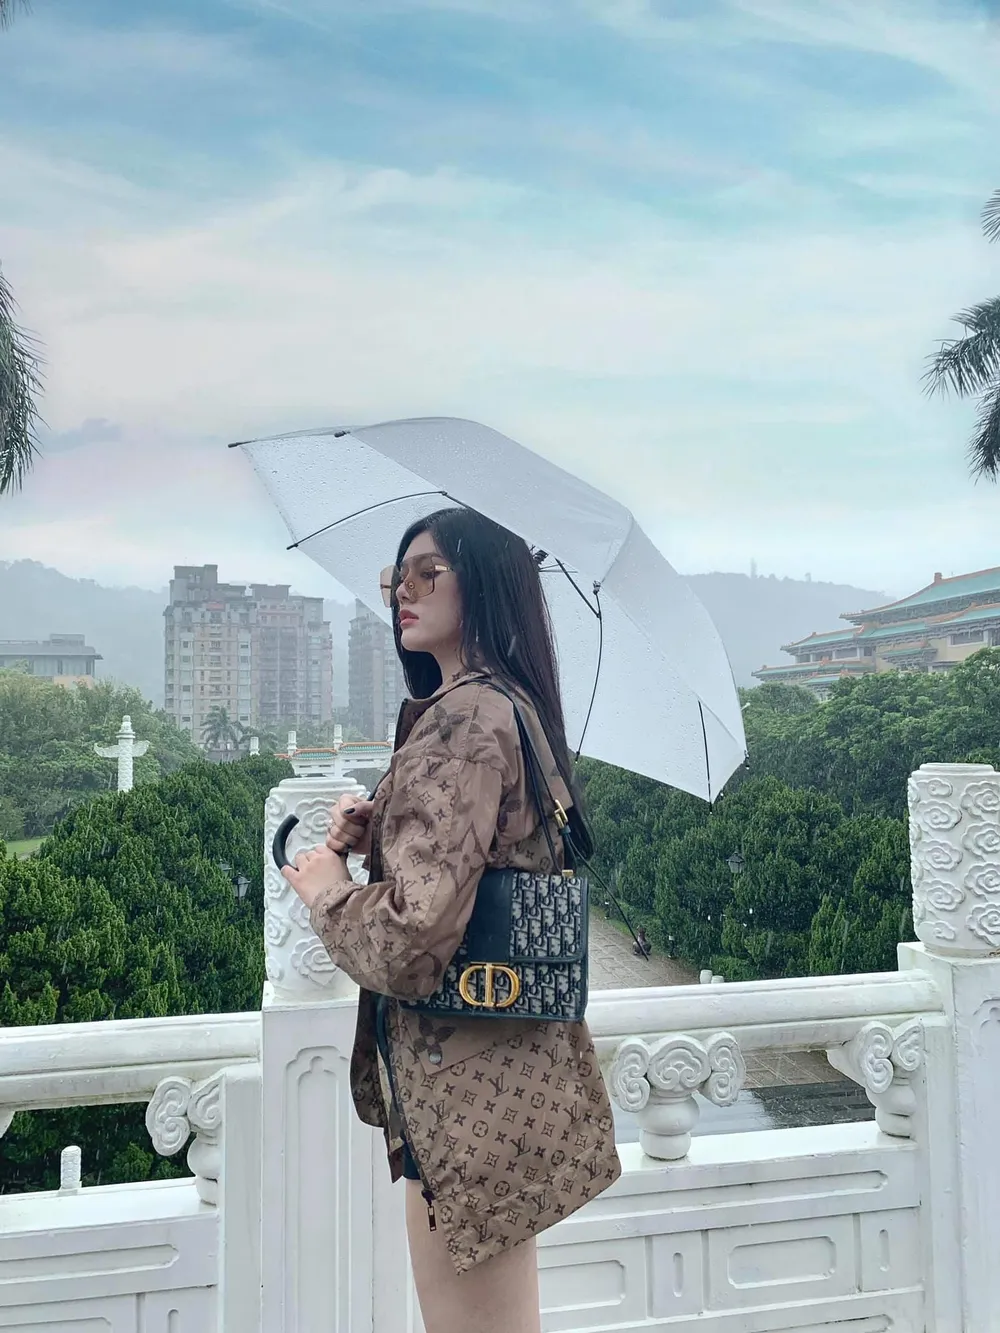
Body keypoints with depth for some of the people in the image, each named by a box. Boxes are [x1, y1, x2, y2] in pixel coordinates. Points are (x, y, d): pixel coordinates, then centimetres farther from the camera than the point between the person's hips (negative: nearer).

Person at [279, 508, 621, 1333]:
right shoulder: (511, 706, 10)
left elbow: (411, 943, -25)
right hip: (514, 1067, 10)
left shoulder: (462, 718, -20)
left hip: (467, 1089, -10)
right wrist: (379, 828, 6)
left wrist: (327, 888, -6)